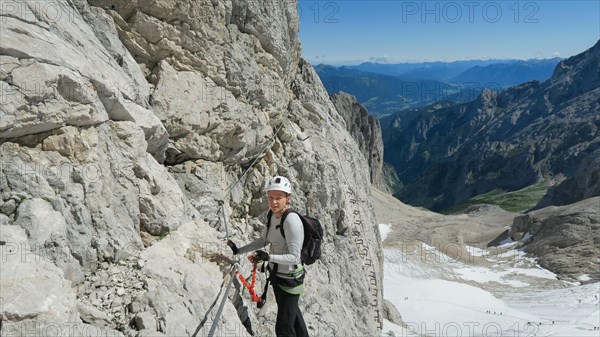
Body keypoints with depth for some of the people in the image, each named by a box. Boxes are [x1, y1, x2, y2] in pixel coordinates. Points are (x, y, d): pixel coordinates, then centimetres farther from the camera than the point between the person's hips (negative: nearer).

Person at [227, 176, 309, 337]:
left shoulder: (291, 220, -27)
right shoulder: (274, 217, -2)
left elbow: (294, 257, -27)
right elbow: (263, 240, 13)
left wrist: (268, 257, -37)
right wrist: (239, 250, 13)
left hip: (289, 278, -8)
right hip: (276, 274, 8)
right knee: (291, 313, 28)